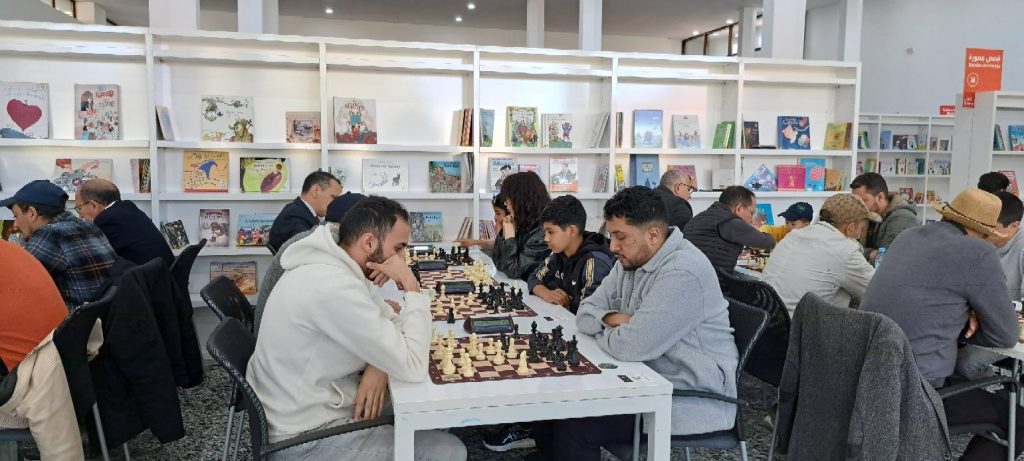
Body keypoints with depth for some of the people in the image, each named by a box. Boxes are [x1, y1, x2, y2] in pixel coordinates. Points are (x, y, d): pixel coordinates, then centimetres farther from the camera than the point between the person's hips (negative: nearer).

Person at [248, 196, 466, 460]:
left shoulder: (334, 263, -1)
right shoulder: (335, 287, -32)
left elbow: (390, 322, 7)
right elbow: (413, 368, -29)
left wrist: (380, 363, -13)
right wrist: (412, 288, -22)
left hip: (314, 397, 9)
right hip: (304, 438, -9)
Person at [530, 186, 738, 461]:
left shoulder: (682, 273, -25)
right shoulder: (631, 261, 6)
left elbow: (630, 346, -29)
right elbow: (586, 311, 8)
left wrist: (601, 331, -8)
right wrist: (611, 318, -14)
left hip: (693, 399, -9)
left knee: (574, 424, -18)